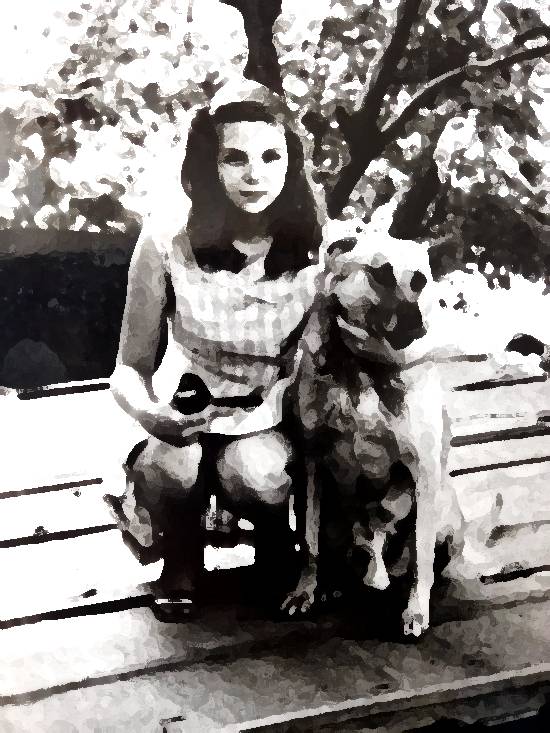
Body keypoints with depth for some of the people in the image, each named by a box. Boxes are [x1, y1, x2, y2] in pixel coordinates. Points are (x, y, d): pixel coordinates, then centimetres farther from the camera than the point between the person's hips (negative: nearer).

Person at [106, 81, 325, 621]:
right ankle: (180, 560, 3)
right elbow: (131, 366, -9)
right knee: (168, 471, -33)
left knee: (254, 473, -33)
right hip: (192, 416, 0)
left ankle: (276, 537, 5)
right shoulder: (166, 244, -16)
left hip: (279, 420, 0)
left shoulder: (318, 245, -14)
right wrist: (148, 411, -31)